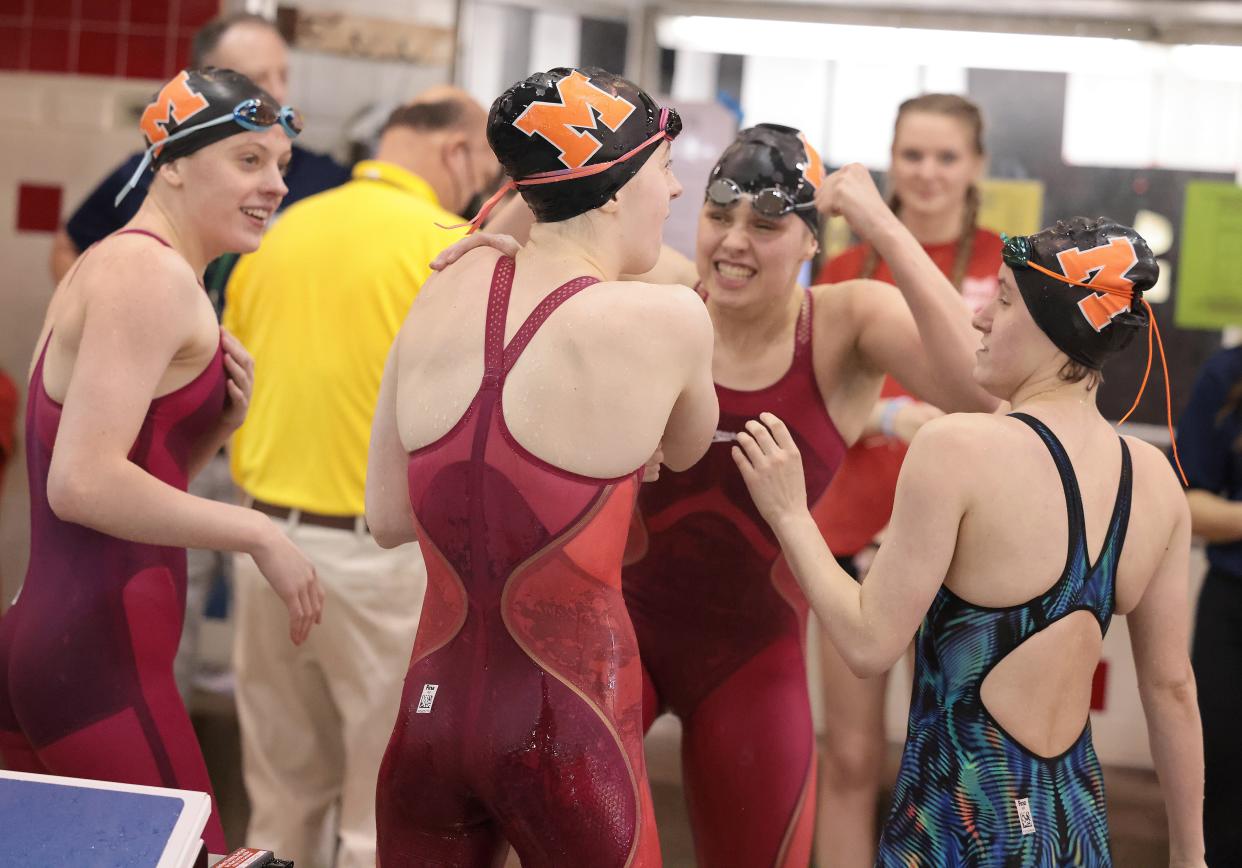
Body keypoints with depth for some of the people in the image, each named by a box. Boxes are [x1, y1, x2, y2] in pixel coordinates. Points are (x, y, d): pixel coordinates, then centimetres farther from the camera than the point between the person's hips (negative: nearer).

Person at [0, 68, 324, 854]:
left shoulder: (115, 263, 17)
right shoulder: (156, 275, -12)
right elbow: (83, 484, -22)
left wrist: (219, 423, 5)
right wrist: (256, 533, -15)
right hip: (102, 665, -10)